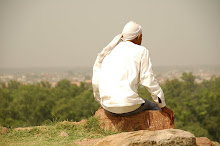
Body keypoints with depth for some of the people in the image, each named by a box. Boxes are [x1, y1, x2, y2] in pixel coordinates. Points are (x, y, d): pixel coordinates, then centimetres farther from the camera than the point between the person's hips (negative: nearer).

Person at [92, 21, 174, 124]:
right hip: (128, 105, -5)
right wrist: (164, 107, 7)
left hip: (108, 107, 5)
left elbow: (96, 82, 16)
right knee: (155, 107, 25)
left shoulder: (108, 52, 16)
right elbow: (149, 82, -2)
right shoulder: (140, 51, 2)